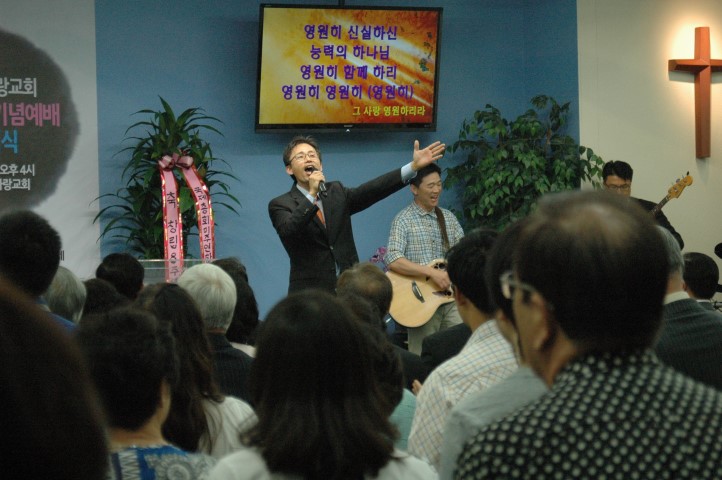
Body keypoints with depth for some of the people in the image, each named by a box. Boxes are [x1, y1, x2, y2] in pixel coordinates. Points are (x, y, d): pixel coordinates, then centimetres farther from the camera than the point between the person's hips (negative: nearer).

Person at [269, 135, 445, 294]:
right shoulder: (281, 204, -1)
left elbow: (372, 190, 0)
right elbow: (289, 230, -20)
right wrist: (312, 195, -28)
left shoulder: (336, 192, 13)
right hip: (310, 294, -4)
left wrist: (414, 166, -10)